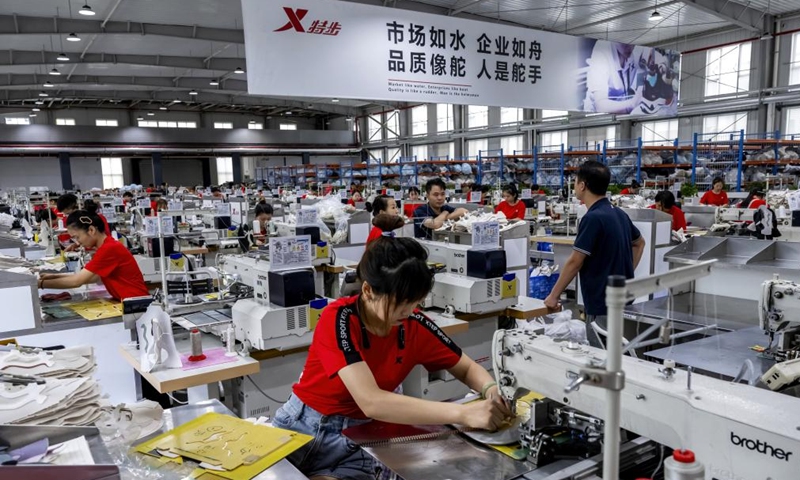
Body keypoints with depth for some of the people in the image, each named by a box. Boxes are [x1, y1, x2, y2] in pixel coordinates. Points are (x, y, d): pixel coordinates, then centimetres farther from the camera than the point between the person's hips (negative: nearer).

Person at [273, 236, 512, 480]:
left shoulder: (414, 325, -11)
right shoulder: (339, 319, -24)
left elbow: (468, 368, 4)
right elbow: (371, 402, -35)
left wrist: (491, 390, -20)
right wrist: (463, 413, -38)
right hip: (302, 425, -2)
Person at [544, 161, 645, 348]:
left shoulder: (593, 218, -20)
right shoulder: (619, 213, 8)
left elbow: (574, 263, -18)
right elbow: (639, 243, 25)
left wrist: (553, 295, -9)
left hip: (602, 304, -9)